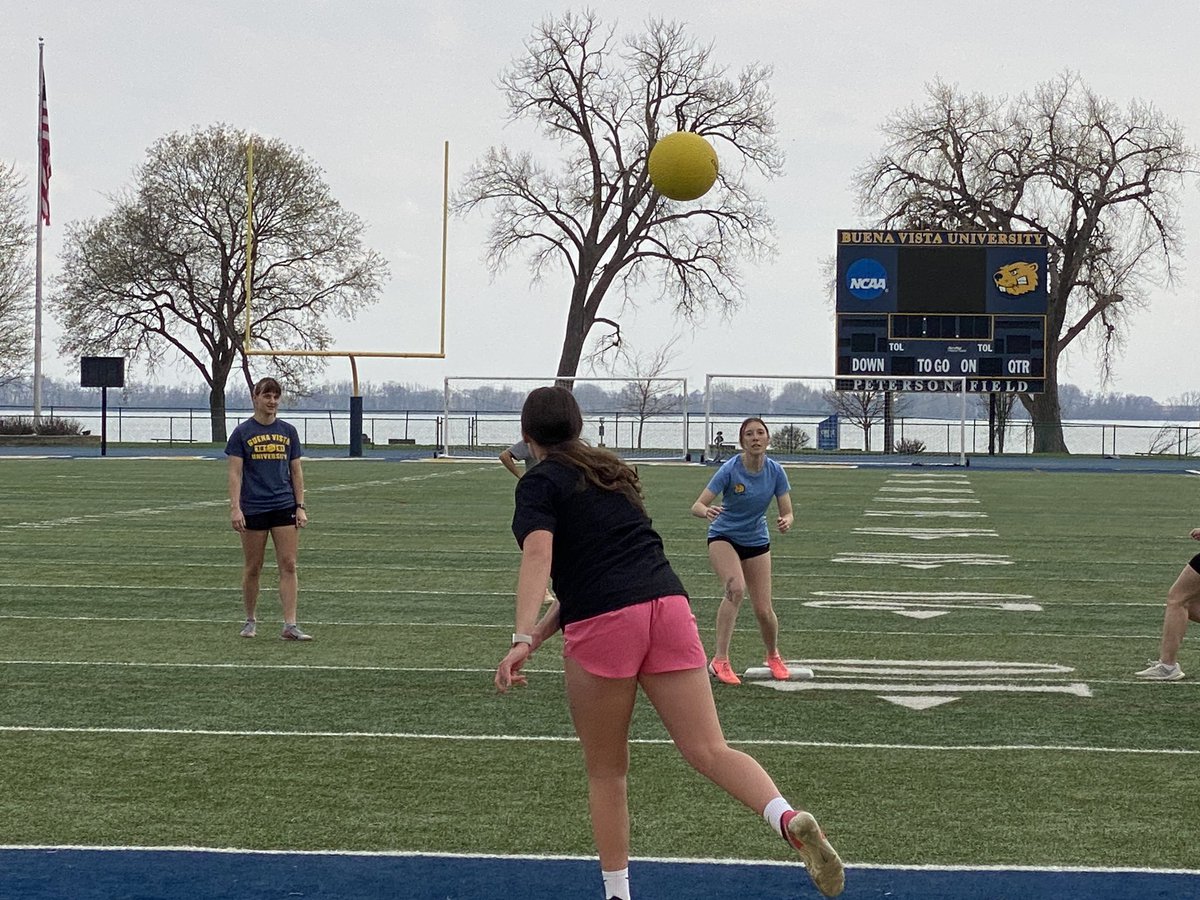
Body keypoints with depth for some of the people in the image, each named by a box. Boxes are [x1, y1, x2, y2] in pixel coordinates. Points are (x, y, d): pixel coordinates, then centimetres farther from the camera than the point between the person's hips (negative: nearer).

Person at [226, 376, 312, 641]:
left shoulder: (288, 431, 7)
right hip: (253, 509, -2)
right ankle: (250, 621, 22)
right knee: (253, 568, 6)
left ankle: (290, 625, -5)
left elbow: (296, 471, 10)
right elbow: (235, 473, -4)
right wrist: (235, 508, -13)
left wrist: (300, 506, 4)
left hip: (285, 507, 2)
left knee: (288, 565, -4)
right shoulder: (243, 432, -1)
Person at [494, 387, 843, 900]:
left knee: (606, 770, 11)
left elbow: (538, 554, -14)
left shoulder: (540, 483, 5)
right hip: (668, 603, 5)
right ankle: (788, 819, -28)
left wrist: (523, 638, -24)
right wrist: (542, 632, 24)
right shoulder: (612, 474, 27)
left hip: (603, 624, -5)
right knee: (709, 751, -4)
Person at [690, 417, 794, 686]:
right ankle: (720, 660, -26)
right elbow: (697, 506, -25)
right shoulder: (730, 469, -22)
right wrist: (706, 511, -49)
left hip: (757, 541, 3)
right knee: (736, 588, -31)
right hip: (723, 537, -3)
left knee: (763, 610, -2)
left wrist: (785, 522, -33)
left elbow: (787, 513, -9)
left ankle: (773, 656, 30)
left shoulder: (775, 471, -12)